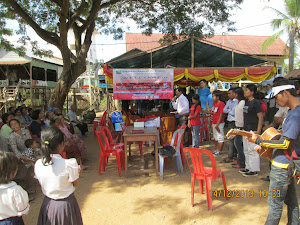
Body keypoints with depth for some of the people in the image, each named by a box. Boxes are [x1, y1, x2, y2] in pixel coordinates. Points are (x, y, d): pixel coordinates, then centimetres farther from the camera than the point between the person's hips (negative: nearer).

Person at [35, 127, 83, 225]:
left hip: (47, 205, 4)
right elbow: (75, 183, -13)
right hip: (66, 205, -3)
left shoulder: (38, 164, -13)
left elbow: (41, 182, 2)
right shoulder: (69, 164, -27)